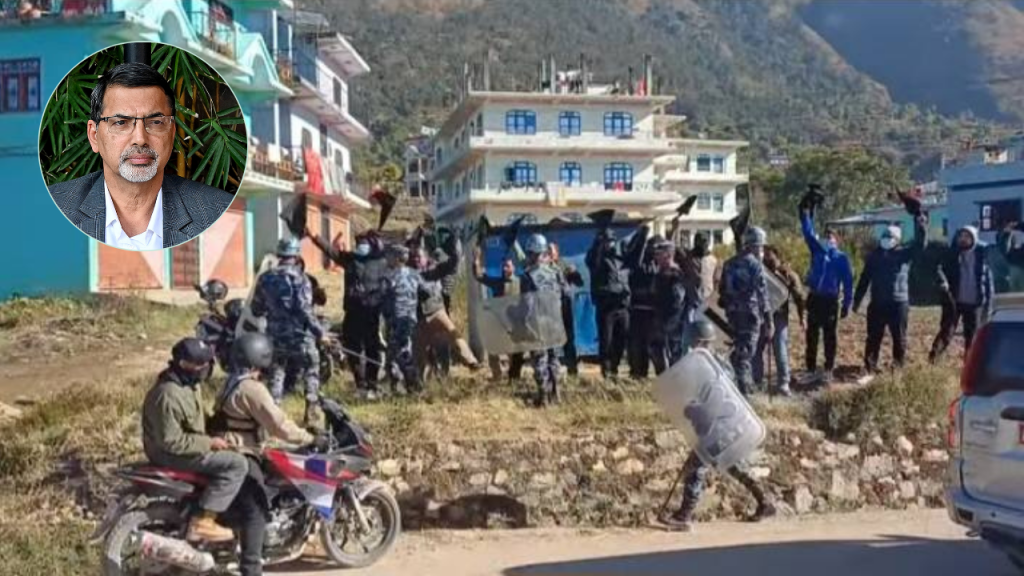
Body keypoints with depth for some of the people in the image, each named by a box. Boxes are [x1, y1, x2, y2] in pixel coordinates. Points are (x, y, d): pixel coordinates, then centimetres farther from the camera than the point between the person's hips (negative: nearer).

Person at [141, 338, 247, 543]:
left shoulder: (189, 382, 3)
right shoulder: (169, 395, -28)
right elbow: (171, 441, -28)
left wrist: (213, 434, 6)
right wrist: (208, 443, -22)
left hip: (184, 443, 10)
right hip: (170, 453, -10)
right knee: (237, 464, -18)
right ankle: (202, 521, -18)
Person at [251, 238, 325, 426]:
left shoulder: (265, 278, 3)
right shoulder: (299, 278, -12)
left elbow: (256, 309, 10)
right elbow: (305, 310, -19)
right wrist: (320, 332, -11)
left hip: (275, 337, 4)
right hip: (299, 337, -4)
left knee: (277, 377, 13)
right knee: (311, 374, 14)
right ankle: (312, 412, 13)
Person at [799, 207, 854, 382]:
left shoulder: (842, 257, 1)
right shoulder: (817, 250, 10)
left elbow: (848, 281, 1)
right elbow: (808, 233, 4)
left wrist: (847, 304, -3)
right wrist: (805, 214, -7)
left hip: (831, 300, -3)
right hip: (814, 298, 3)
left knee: (830, 336, 2)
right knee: (812, 335, 7)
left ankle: (828, 369, 8)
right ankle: (811, 368, 14)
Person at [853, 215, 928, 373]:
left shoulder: (904, 254, 2)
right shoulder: (874, 256, 9)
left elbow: (920, 244, -13)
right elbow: (864, 279, 13)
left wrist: (920, 224, -25)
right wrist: (857, 300, 11)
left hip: (899, 303, -2)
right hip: (877, 304, 2)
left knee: (899, 337, 7)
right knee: (874, 337, 6)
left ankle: (899, 366, 21)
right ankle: (870, 367, 13)